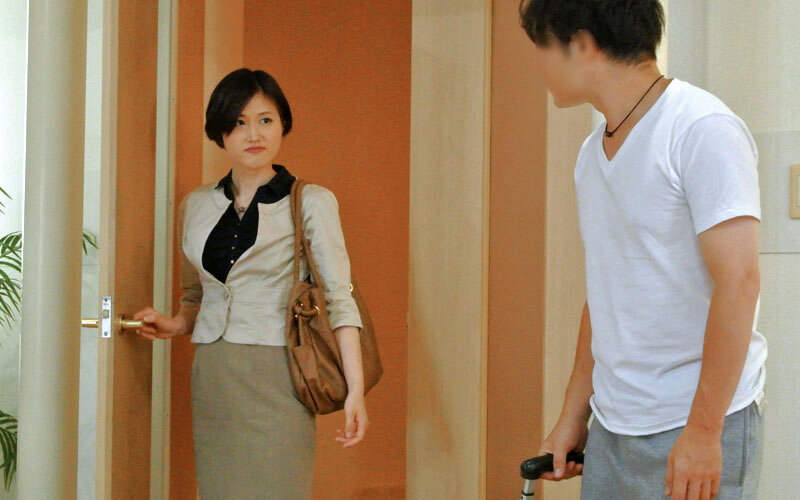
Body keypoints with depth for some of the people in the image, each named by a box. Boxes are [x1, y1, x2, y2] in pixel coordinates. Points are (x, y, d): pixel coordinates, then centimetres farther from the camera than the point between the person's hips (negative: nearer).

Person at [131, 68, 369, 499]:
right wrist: (175, 326, 2)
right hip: (211, 378, 4)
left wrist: (355, 389, -14)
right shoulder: (196, 206, 12)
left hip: (274, 378, -4)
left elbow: (338, 297, -6)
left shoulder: (312, 202, 0)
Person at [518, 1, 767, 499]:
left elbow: (737, 282, -19)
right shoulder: (593, 151, 11)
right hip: (611, 425, 7)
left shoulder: (701, 130, -13)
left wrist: (703, 431, -20)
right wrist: (573, 415, 16)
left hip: (697, 426, -7)